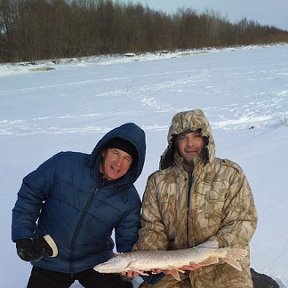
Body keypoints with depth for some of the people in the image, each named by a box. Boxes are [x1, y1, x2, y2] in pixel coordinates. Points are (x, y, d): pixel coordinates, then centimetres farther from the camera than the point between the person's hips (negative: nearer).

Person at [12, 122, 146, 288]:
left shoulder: (130, 199, -10)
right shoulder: (64, 164, -16)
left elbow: (128, 242, -2)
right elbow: (30, 194, -5)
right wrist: (23, 236, -12)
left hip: (96, 262, 1)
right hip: (50, 263, 0)